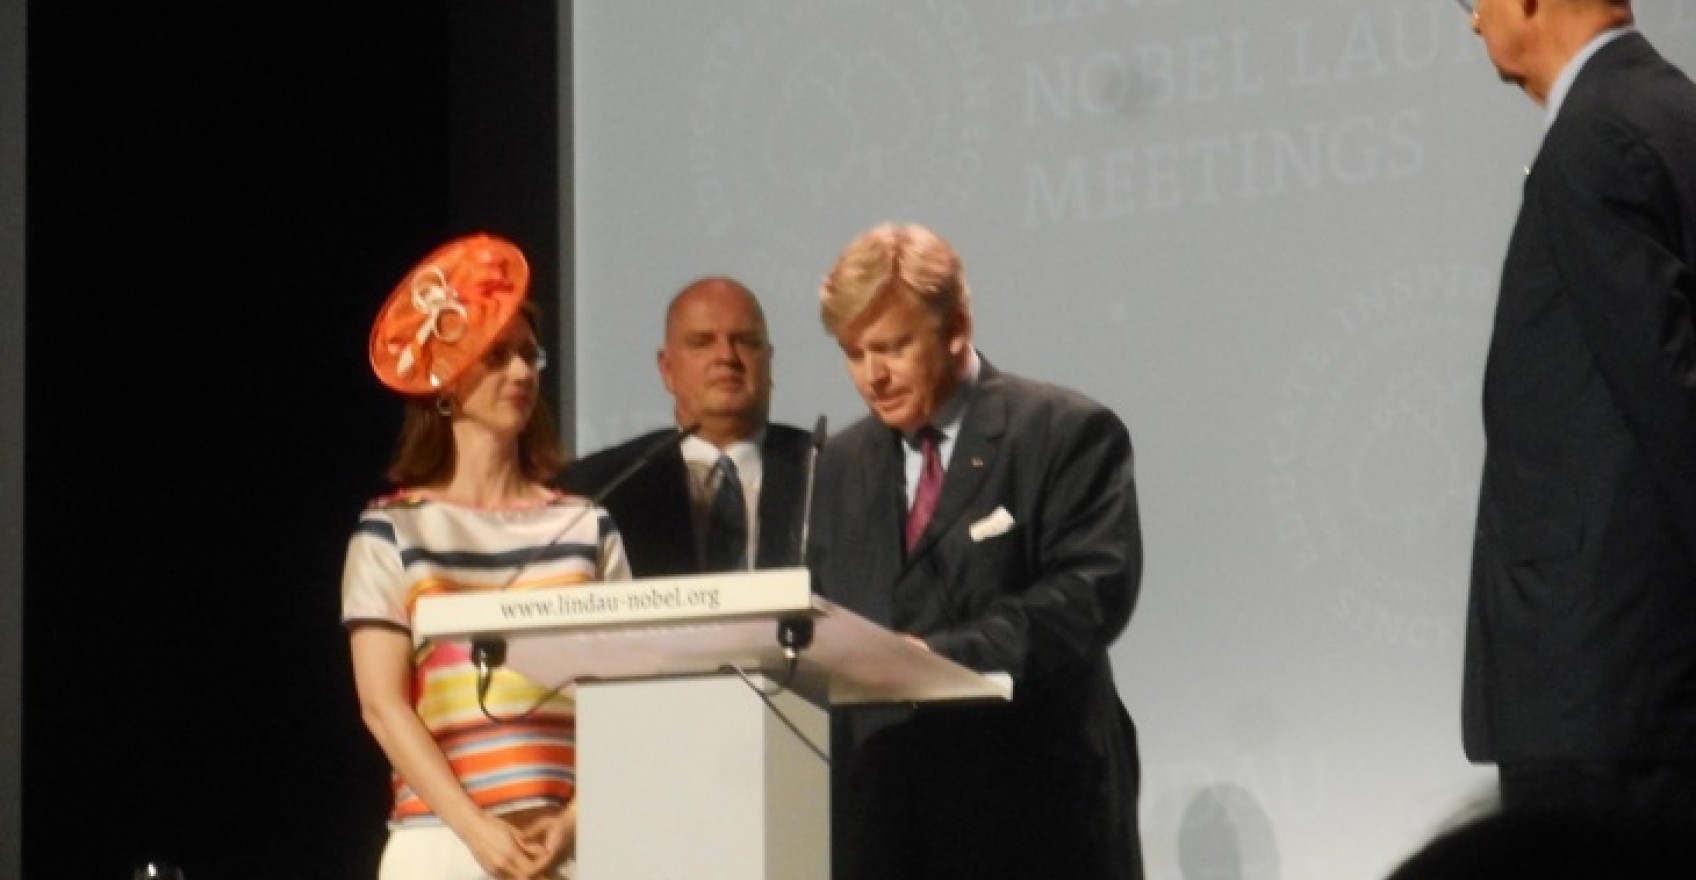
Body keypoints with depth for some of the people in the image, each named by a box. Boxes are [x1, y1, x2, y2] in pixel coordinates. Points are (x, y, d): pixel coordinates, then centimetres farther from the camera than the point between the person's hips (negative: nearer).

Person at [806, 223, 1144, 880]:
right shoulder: (843, 462, 18)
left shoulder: (1067, 433, -1)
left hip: (1032, 819, -5)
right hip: (882, 816, 5)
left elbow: (1092, 588, -14)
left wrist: (942, 653, -26)